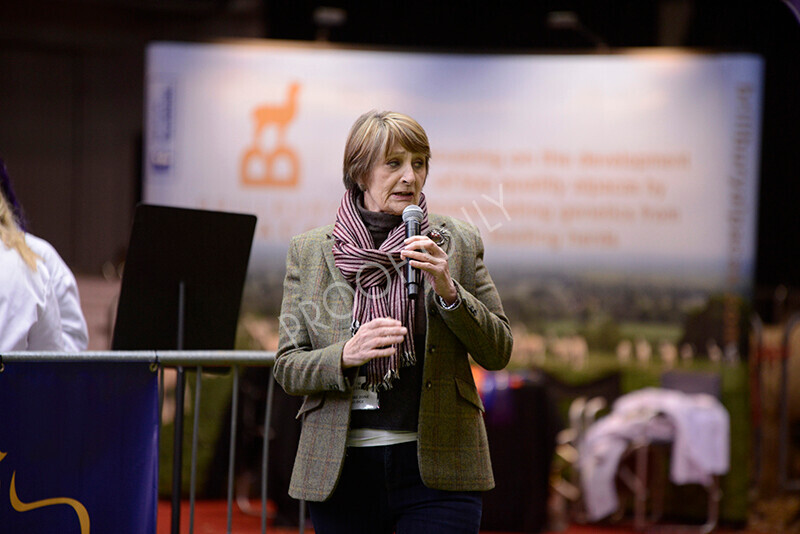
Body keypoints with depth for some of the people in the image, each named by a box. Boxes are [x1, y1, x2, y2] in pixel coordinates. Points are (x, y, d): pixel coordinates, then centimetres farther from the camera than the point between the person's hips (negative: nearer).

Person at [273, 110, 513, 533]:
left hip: (436, 467, -1)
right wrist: (346, 356, -16)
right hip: (342, 469, 1)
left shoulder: (458, 244, 6)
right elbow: (287, 368, 4)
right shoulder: (308, 252, 6)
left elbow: (498, 352, 4)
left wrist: (449, 291, -11)